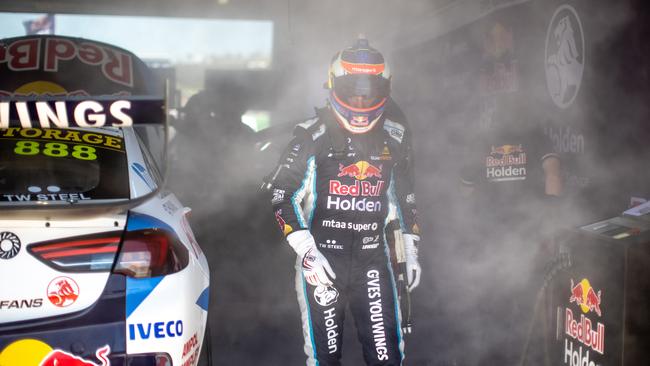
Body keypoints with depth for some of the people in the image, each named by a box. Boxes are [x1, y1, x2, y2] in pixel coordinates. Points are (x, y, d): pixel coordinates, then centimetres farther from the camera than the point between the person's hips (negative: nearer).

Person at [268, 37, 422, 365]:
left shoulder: (394, 136, 5)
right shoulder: (312, 135, -8)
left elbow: (405, 194, 17)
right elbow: (282, 195, -7)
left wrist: (410, 250, 15)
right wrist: (306, 251, -17)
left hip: (372, 258, 3)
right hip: (322, 259, -3)